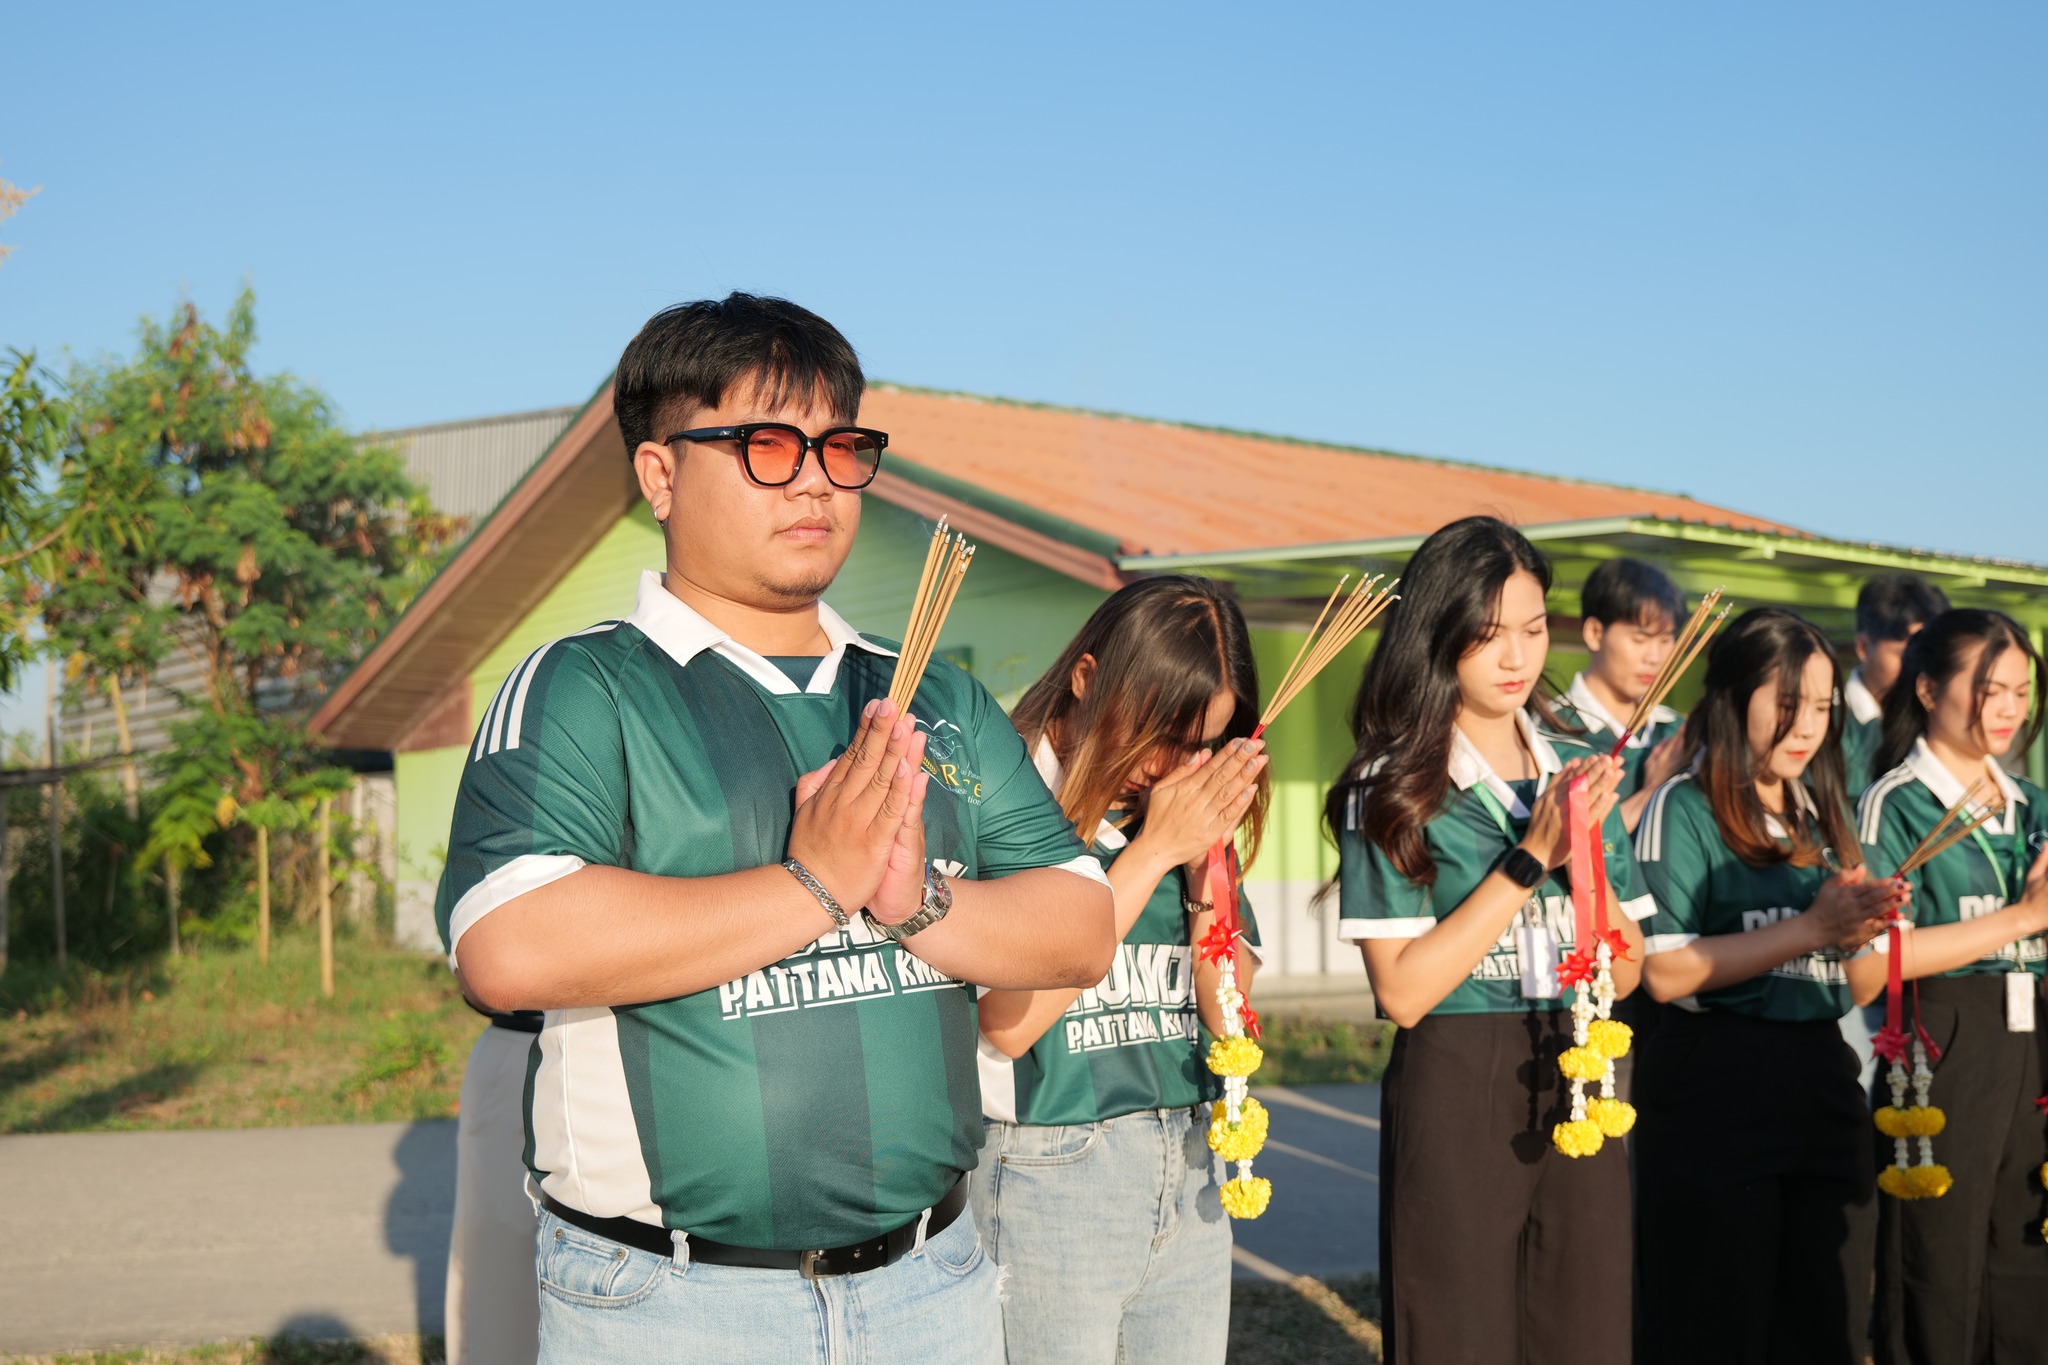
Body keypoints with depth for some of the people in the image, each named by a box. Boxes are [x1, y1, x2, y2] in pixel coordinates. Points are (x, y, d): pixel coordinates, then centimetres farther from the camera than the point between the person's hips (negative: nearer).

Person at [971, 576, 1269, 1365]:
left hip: (1189, 1177, 6)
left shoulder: (1188, 809, 8)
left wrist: (1205, 862, -8)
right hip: (1050, 1174, -6)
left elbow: (1229, 1018, 6)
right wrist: (1152, 852, -17)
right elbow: (1009, 1021, -20)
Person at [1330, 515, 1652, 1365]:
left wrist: (1586, 851, -10)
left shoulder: (1578, 773, 8)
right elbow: (1403, 991, -15)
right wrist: (1530, 857, -17)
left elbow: (1624, 973, 7)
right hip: (1454, 1095, -4)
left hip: (1579, 1088, 5)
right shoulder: (1394, 790, -6)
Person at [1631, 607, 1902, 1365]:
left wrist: (1859, 934, -6)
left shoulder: (1824, 815, 15)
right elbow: (1664, 971, -16)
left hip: (1824, 1085, 6)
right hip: (1715, 1095, -6)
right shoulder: (1685, 809, -4)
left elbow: (1861, 990, 16)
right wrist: (1811, 926, -15)